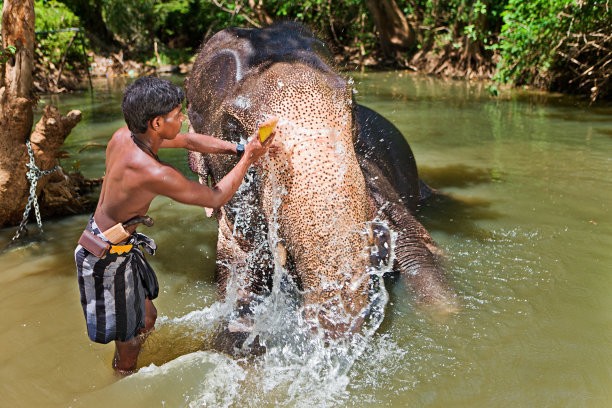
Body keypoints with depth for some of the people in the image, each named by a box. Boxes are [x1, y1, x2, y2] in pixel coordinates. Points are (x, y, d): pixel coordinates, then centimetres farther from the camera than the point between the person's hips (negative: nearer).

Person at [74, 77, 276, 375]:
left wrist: (239, 149, -2)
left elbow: (189, 141, 5)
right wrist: (247, 159, -14)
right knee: (131, 336, 13)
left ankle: (121, 371, 48)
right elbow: (216, 198, -23)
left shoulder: (125, 136, -8)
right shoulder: (153, 173, -35)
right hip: (108, 257, -9)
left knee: (146, 318, 25)